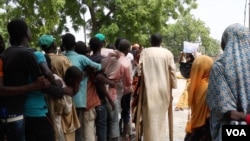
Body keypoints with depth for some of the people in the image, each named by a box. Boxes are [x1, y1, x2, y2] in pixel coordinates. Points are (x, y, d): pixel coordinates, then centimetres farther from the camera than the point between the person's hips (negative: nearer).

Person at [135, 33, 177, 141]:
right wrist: (171, 88, 6)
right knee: (161, 117, 14)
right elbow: (172, 72, -2)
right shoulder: (168, 53, -1)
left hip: (148, 89, -1)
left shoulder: (144, 52, -1)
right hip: (163, 89, 1)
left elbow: (140, 70, -2)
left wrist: (141, 86, 9)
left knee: (149, 117, 5)